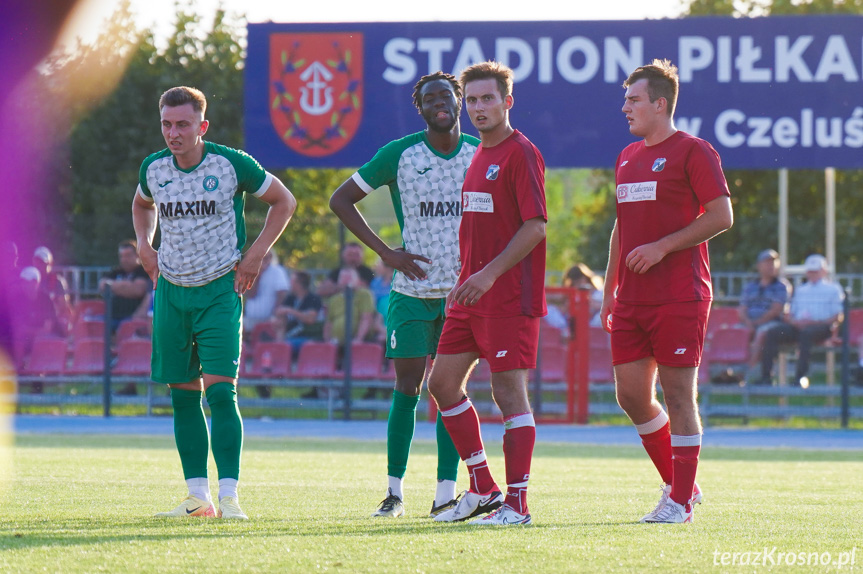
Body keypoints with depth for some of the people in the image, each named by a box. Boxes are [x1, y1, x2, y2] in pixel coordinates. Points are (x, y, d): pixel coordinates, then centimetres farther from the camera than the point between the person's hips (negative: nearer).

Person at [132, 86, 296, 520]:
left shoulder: (232, 165, -10)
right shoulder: (154, 169, 1)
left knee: (220, 390, -15)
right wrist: (144, 244, 8)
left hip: (220, 289, -4)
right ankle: (198, 496, 10)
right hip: (172, 289, 4)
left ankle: (229, 495, -15)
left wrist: (255, 254, -4)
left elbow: (284, 202, 3)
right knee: (183, 395, 4)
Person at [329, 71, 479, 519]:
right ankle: (394, 490, 7)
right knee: (407, 389, -2)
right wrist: (385, 252, -5)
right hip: (412, 292, -2)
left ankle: (445, 494, 3)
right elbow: (340, 200, 2)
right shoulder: (398, 154, -4)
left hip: (464, 291, 2)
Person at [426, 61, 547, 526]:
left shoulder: (521, 153, -10)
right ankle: (483, 489, 16)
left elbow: (535, 227, -17)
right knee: (443, 383, 9)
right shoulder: (479, 156, 17)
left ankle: (516, 504, -4)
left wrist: (490, 274, -22)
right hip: (472, 294, 9)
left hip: (510, 297, -9)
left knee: (509, 393, -8)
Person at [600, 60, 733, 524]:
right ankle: (676, 483, 20)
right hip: (632, 301, 8)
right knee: (630, 394, 5)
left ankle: (681, 500, 1)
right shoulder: (628, 158, 19)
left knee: (678, 395, -5)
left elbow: (721, 216, -11)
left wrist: (662, 247, -16)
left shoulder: (693, 152, -5)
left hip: (679, 298, -8)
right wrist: (610, 289, 19)